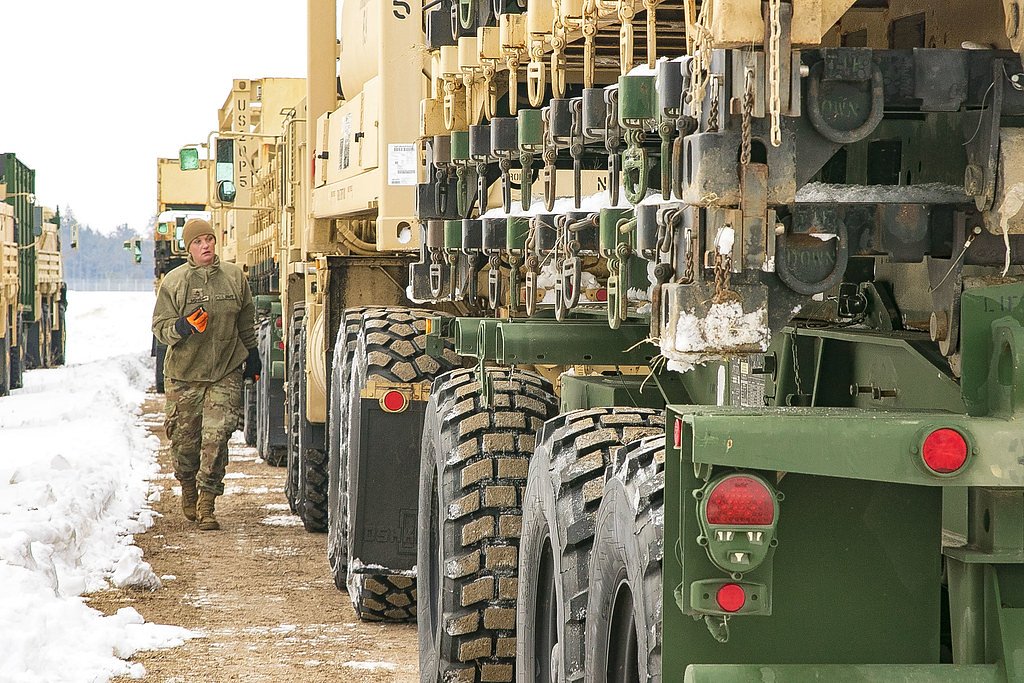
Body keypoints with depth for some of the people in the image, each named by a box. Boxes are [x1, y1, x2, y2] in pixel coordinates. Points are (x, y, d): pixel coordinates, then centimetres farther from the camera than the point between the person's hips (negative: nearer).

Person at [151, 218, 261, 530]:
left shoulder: (234, 276, 4)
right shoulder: (173, 281, -2)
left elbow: (246, 322, 18)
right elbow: (160, 328, -1)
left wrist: (252, 355, 24)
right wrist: (183, 327, -21)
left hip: (226, 372, 0)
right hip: (184, 374, 0)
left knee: (216, 438, -9)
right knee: (185, 438, 7)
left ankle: (206, 504, -4)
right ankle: (188, 491, 33)